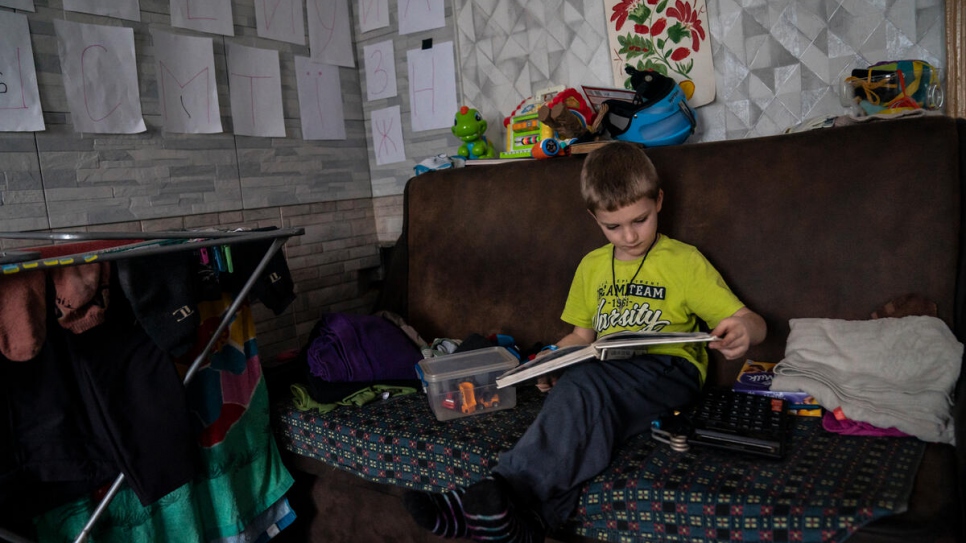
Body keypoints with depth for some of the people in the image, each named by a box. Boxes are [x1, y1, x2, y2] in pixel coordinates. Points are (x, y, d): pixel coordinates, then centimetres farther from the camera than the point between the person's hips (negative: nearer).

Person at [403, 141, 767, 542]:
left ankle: (508, 491, -43)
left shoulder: (684, 261, 7)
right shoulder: (592, 266, 21)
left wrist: (742, 330, -22)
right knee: (590, 412, -34)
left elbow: (751, 323, 4)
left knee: (584, 385, -36)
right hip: (604, 377, 4)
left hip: (667, 370, -4)